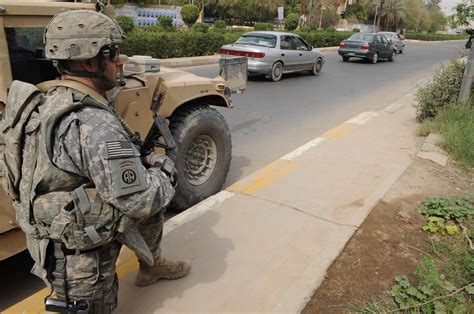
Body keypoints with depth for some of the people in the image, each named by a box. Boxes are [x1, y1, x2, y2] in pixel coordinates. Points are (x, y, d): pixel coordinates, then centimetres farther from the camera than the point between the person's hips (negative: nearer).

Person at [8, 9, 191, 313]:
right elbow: (140, 201, -28)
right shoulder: (94, 125, -31)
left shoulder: (52, 103, 1)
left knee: (152, 202, 17)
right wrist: (164, 167, -9)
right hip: (80, 257, -9)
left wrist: (143, 161, 0)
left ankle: (152, 266, 36)